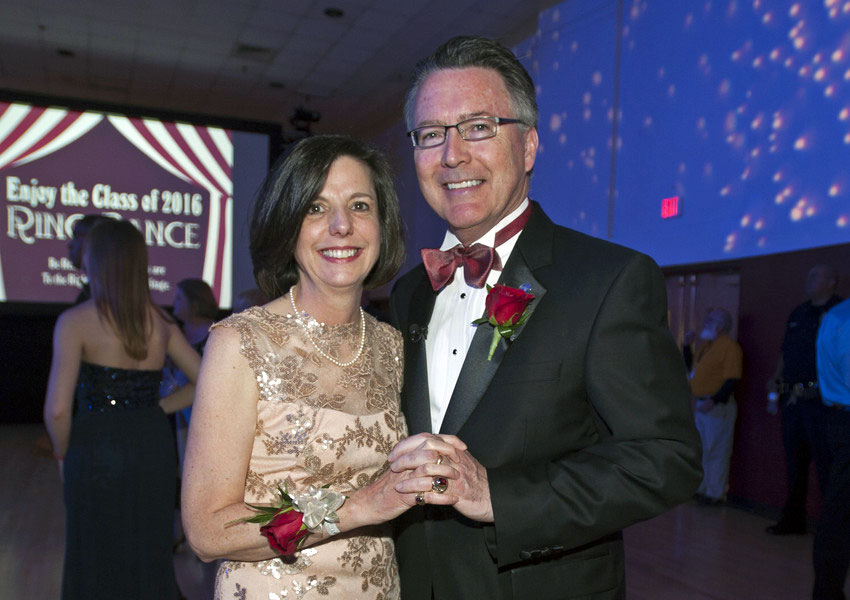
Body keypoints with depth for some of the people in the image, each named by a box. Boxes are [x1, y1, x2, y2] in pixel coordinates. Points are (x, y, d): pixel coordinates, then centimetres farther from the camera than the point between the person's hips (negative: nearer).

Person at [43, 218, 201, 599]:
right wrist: (155, 410, 8)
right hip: (153, 449, 4)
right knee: (150, 558, 18)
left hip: (98, 454, -4)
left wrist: (63, 455, 0)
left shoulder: (75, 321, -12)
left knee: (96, 563, 13)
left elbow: (57, 410, -18)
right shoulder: (160, 322, 2)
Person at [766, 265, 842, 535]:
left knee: (826, 464, -3)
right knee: (794, 463, 13)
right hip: (793, 400, 7)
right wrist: (775, 391, 13)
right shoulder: (797, 314, 17)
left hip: (821, 401, -7)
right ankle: (793, 519, 24)